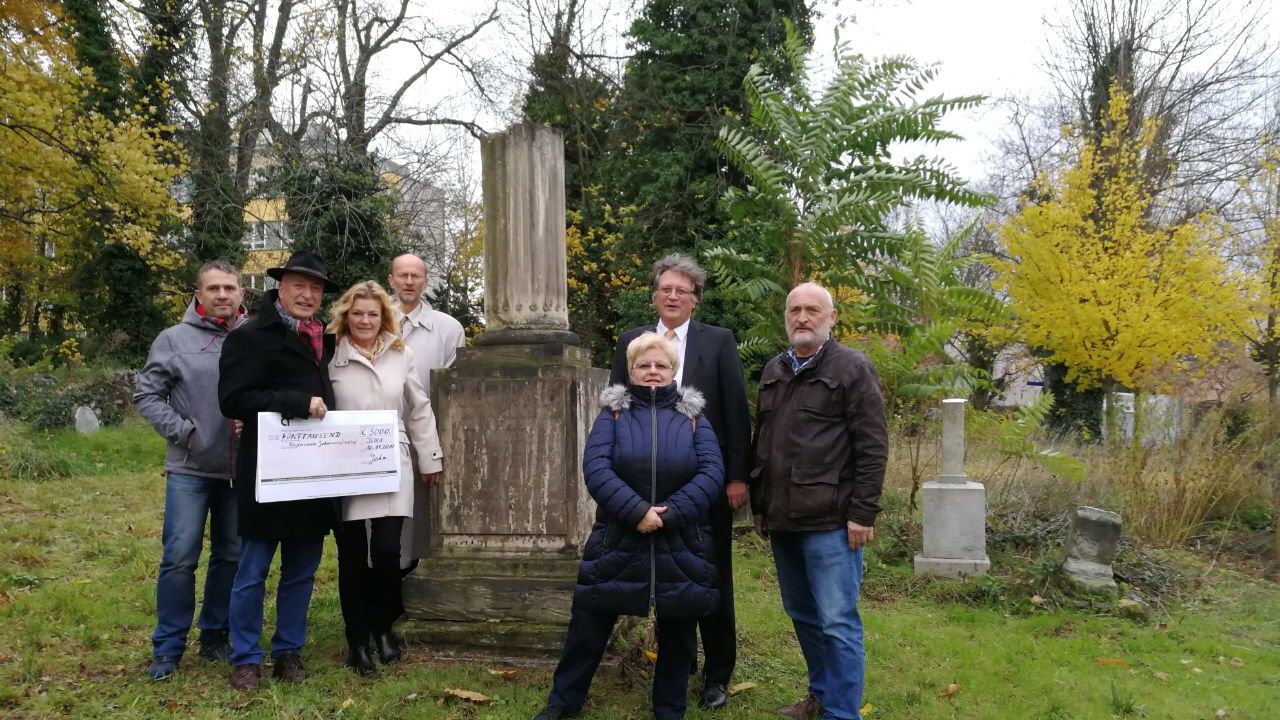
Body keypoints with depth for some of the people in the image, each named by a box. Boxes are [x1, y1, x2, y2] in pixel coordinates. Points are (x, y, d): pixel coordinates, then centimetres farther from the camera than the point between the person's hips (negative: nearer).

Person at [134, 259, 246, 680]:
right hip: (189, 468, -2)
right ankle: (169, 646, 12)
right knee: (180, 558, -1)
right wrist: (184, 432, -10)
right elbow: (147, 395, 0)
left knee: (231, 556, 10)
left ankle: (215, 636, 25)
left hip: (240, 469, 2)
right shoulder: (175, 339, -1)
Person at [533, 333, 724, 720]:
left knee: (677, 629, 10)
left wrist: (669, 515, -18)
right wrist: (637, 511, -23)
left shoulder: (692, 416, 5)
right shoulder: (613, 412, 2)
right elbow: (595, 467, -12)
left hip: (680, 543, 1)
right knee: (590, 620, 7)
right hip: (617, 539, -1)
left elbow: (712, 472, -7)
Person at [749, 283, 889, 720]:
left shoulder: (852, 368, -5)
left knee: (837, 622, -1)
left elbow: (873, 447, -9)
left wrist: (862, 513, -13)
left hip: (830, 520, -6)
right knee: (802, 614, 17)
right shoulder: (773, 371, 14)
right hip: (782, 519, 7)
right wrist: (759, 505, 17)